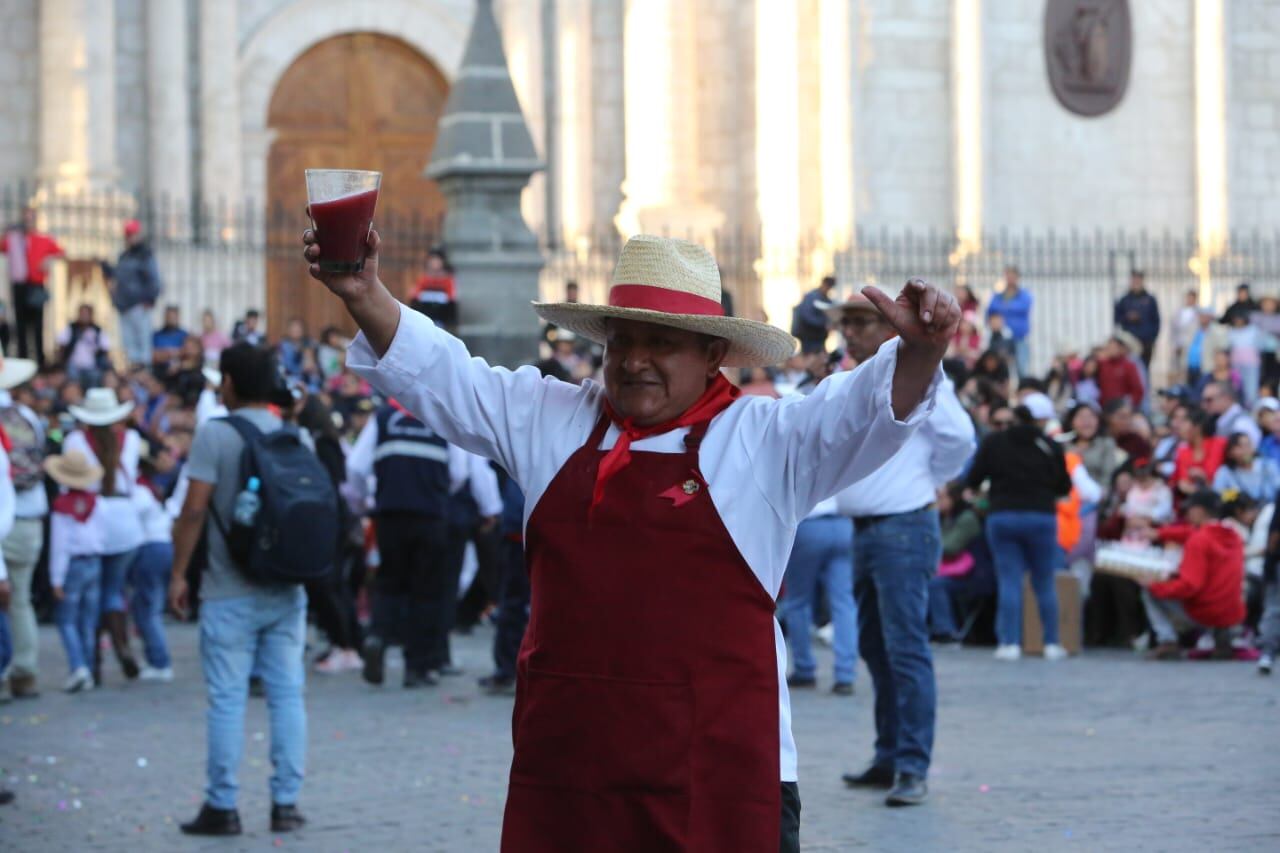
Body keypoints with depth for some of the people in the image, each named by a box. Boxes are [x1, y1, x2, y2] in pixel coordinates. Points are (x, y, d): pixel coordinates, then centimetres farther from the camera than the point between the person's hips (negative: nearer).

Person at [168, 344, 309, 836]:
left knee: (227, 699, -1)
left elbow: (195, 508, -12)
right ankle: (286, 803, 7)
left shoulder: (215, 435, -8)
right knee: (287, 695, 6)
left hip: (231, 592, -4)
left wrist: (178, 573, -6)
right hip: (287, 590, 4)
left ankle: (222, 806, 1)